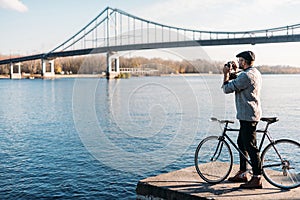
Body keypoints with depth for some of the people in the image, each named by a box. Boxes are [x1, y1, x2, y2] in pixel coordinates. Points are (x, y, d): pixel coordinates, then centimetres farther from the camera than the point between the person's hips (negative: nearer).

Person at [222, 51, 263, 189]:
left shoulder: (246, 75, -19)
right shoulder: (256, 73, 14)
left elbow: (227, 89, -15)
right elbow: (238, 84, 27)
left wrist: (226, 73, -2)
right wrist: (234, 71, 20)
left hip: (248, 115, -11)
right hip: (248, 115, 11)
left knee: (250, 146, -7)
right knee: (241, 142, 18)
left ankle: (257, 179, -3)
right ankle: (243, 173, 27)